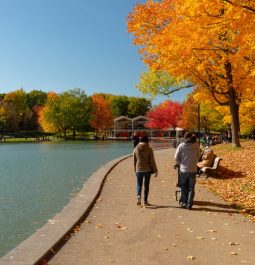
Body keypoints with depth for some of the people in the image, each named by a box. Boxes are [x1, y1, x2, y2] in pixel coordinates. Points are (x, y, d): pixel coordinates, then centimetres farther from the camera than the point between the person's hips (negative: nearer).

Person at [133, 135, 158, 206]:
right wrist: (155, 171, 2)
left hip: (139, 170, 1)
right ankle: (145, 201, 15)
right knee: (146, 185, 10)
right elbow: (152, 161, -6)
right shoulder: (149, 149, -7)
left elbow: (134, 161, 8)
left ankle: (138, 195, -16)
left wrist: (135, 170, 19)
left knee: (139, 184, 11)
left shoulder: (136, 149, 1)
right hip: (147, 170, -1)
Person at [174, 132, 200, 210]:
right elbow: (198, 156, 6)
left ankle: (184, 202, 18)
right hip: (193, 170, 1)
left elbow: (176, 158, -6)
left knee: (183, 187, 15)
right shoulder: (196, 145, -5)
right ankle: (189, 204, 10)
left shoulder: (181, 146, -8)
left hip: (183, 169, -1)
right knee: (191, 188, 10)